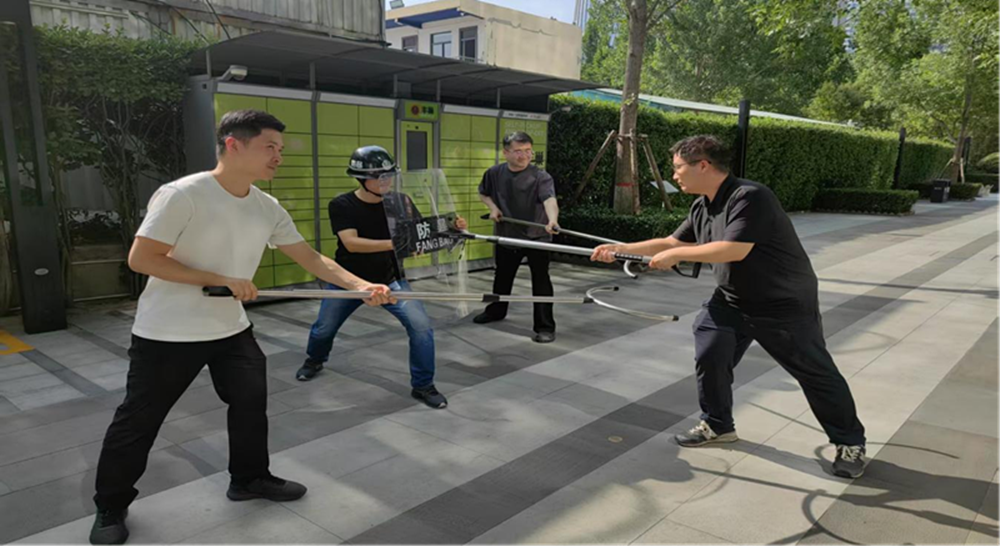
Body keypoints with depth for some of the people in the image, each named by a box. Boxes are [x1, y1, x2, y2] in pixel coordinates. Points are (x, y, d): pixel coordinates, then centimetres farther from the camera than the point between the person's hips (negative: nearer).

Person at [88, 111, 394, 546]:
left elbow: (310, 258, -1)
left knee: (251, 401, 14)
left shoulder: (268, 207, -3)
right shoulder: (182, 195, -22)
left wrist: (361, 286, -13)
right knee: (139, 419, 9)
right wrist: (222, 280, -23)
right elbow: (140, 259, -21)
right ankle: (111, 506, 31)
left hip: (231, 328, 6)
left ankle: (249, 479, 36)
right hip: (167, 333, -6)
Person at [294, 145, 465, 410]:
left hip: (390, 279, 1)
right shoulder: (341, 205, -17)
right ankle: (314, 360, 53)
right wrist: (392, 244, -43)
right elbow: (351, 243, -30)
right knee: (324, 329, 16)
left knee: (421, 326, -15)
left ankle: (423, 386, 3)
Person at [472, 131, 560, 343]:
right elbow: (483, 193, 16)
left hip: (536, 236, -4)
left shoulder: (541, 176, -19)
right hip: (506, 235, 5)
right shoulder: (494, 173, -4)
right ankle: (496, 310, 46)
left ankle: (545, 327, 3)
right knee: (502, 276, 22)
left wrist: (553, 220, -58)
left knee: (541, 280, -6)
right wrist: (493, 207, -5)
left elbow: (549, 199, -38)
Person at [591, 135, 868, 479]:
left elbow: (734, 250, -36)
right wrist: (621, 249, 1)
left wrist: (677, 255, -29)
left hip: (786, 305, -7)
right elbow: (672, 242, 9)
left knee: (816, 374, 4)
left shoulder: (750, 197, -27)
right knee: (709, 357, 2)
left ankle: (850, 443, 23)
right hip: (732, 300, 8)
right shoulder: (702, 207, 1)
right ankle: (718, 425, 23)